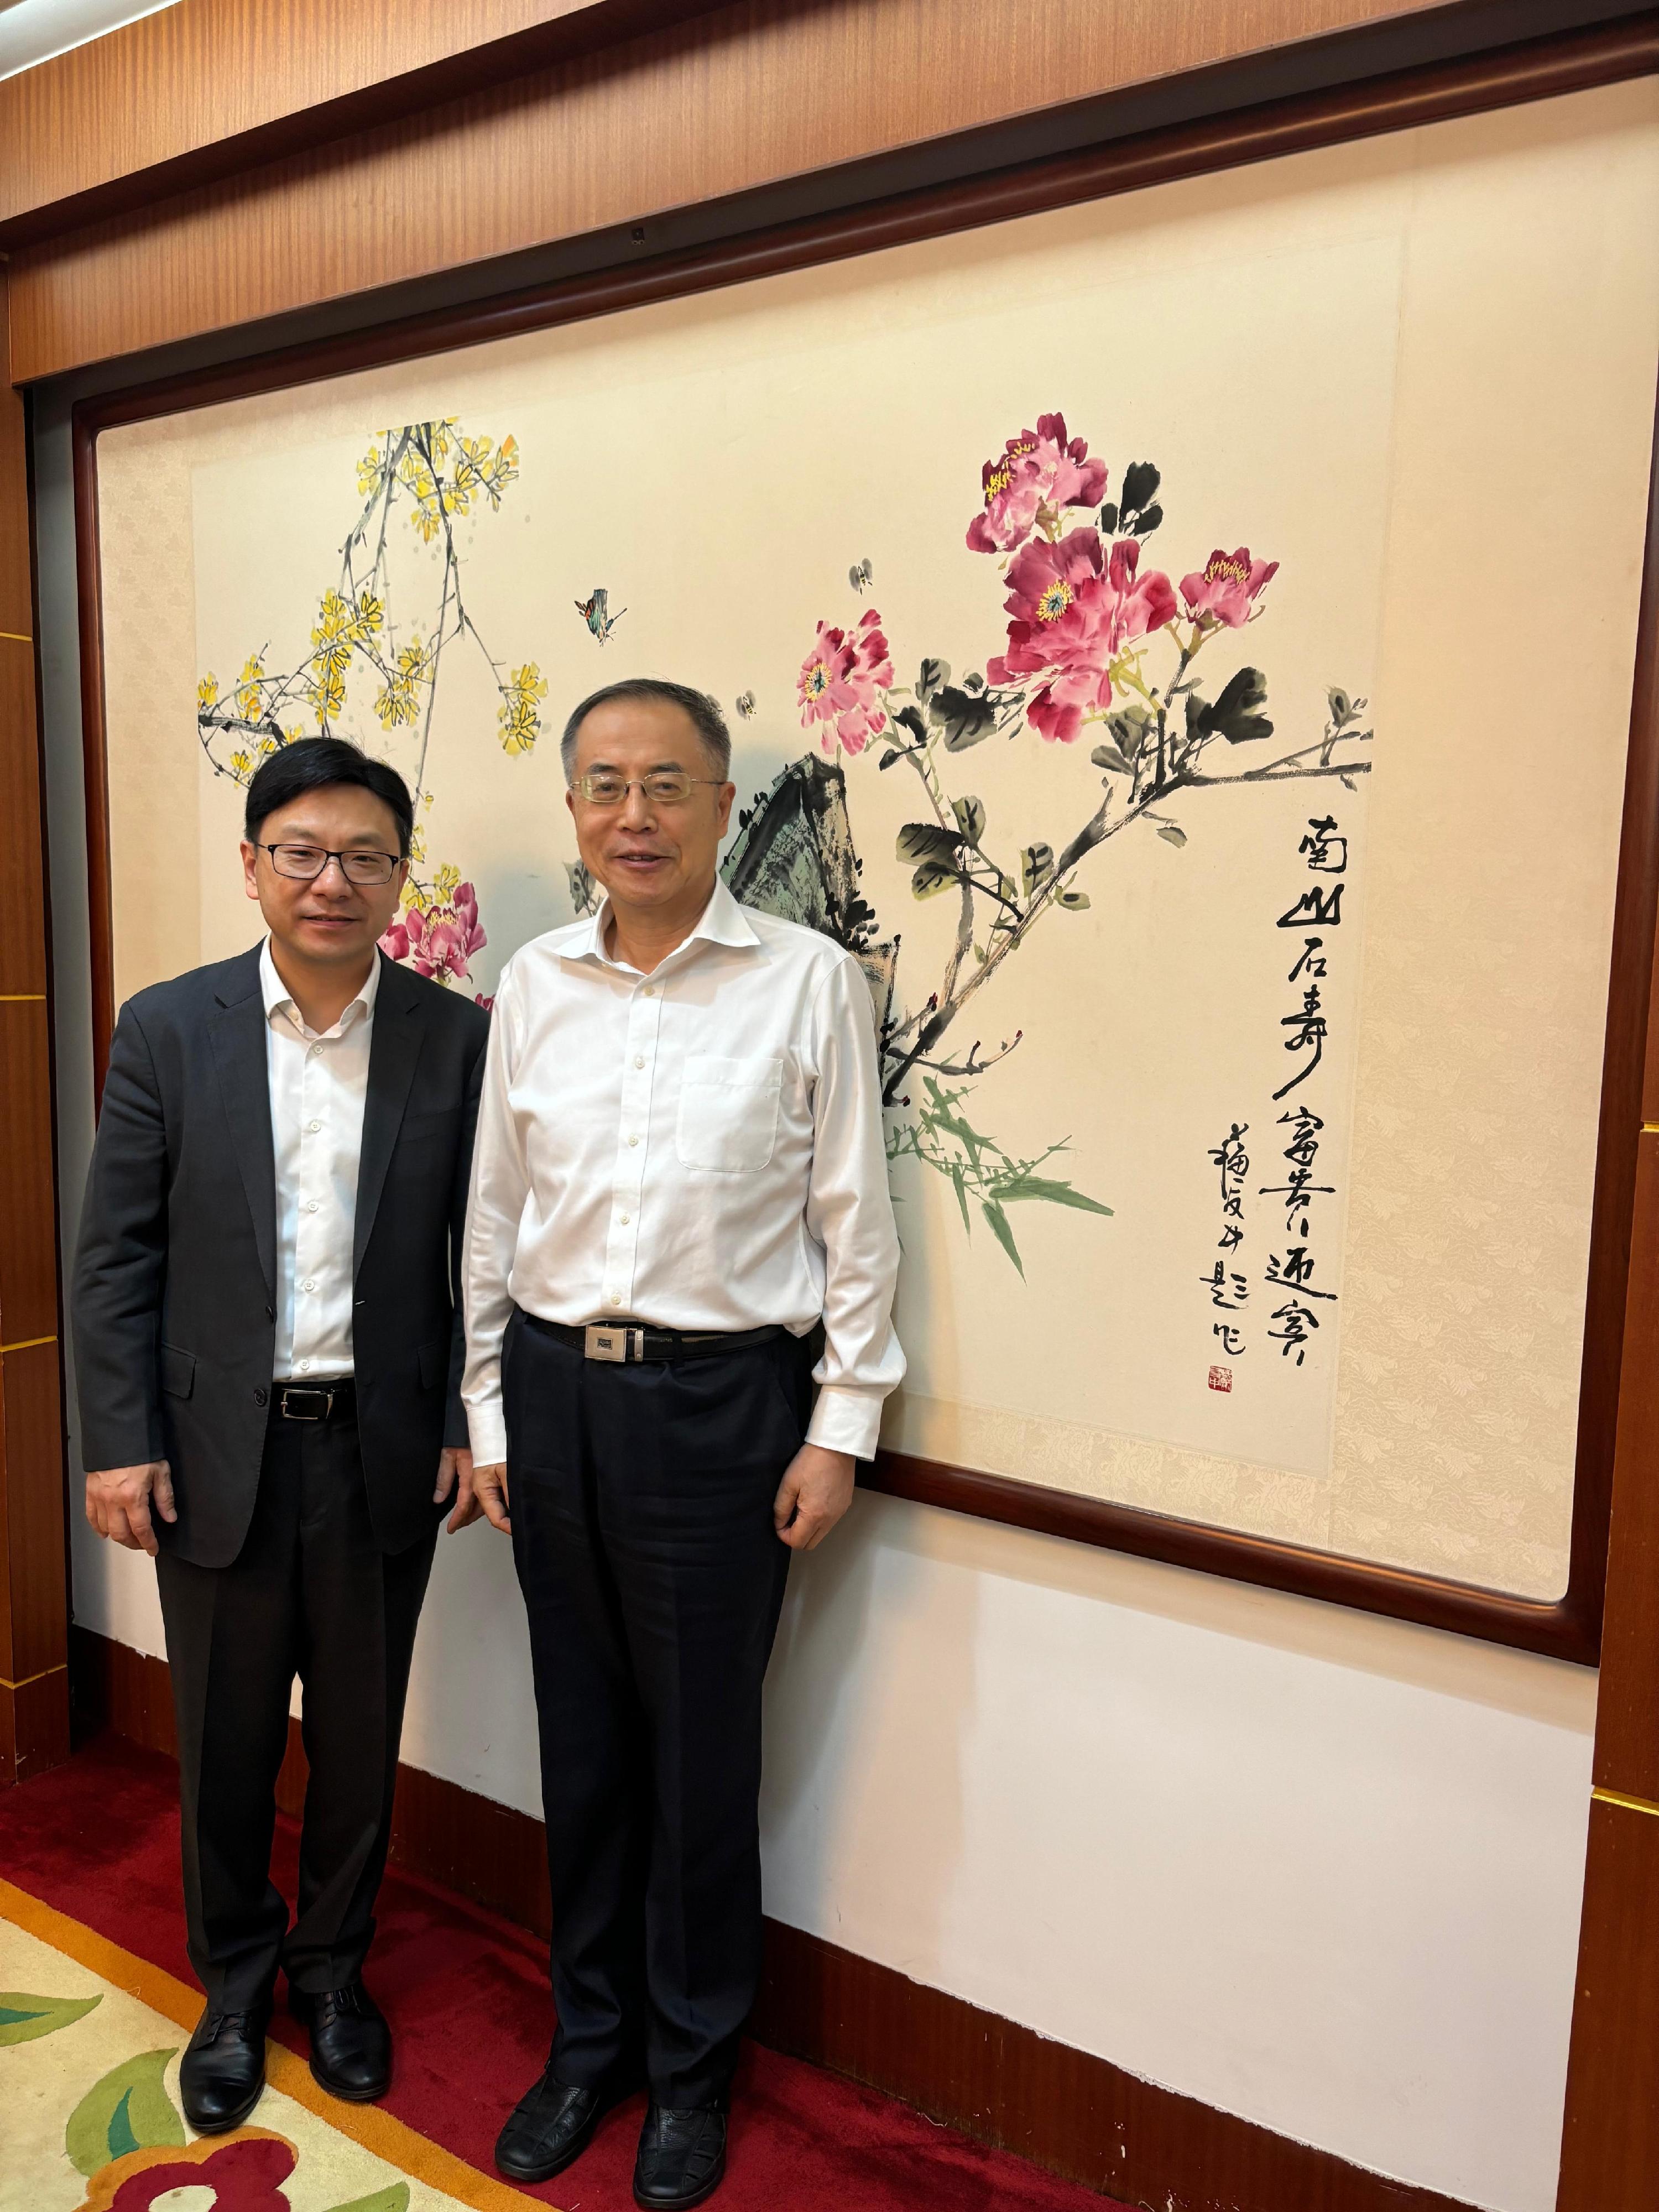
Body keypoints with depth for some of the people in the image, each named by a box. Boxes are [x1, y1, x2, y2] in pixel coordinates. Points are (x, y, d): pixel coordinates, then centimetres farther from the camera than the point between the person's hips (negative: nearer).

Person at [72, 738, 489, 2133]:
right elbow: (116, 1256, -2)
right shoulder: (167, 1029, -3)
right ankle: (234, 1992, 40)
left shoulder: (458, 1038, -3)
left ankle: (335, 1973, 40)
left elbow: (481, 1254, 0)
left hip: (382, 1454, 0)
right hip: (217, 1451, 0)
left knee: (359, 1740, 16)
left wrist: (470, 1424, -3)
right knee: (225, 1743, 16)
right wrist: (119, 1443, -5)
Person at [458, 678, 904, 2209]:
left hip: (719, 1399, -3)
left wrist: (841, 1429, -5)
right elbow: (494, 1211, 9)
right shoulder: (534, 984, 4)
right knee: (583, 1737, 17)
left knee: (704, 1750, 10)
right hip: (556, 1391, 4)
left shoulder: (810, 982, -6)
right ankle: (591, 2038, 40)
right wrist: (489, 1410, 10)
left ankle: (691, 2067, 34)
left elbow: (856, 1224, -4)